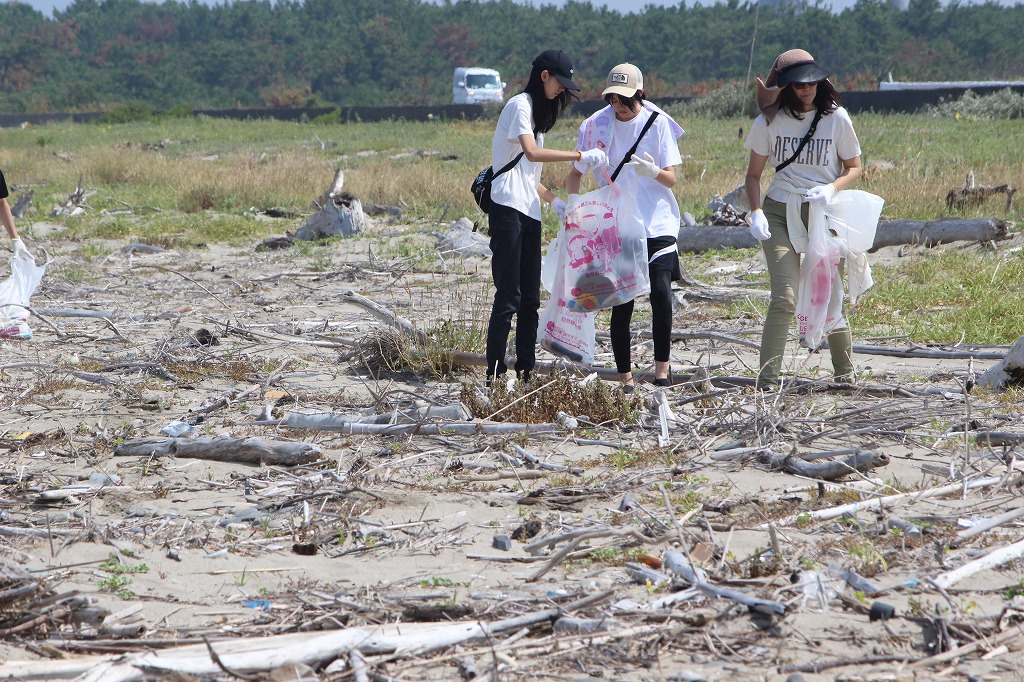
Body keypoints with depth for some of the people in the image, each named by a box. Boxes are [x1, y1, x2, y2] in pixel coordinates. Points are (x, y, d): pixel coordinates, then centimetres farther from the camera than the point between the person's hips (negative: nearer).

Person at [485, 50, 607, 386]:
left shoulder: (537, 112, 23)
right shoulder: (520, 105, -6)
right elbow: (531, 153, -22)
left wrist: (553, 199, 11)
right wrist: (580, 156, -25)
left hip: (529, 213, 9)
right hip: (507, 208, -9)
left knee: (530, 297, 6)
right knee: (508, 294, -11)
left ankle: (526, 370, 8)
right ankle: (495, 371, -11)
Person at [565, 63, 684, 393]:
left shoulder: (657, 123, -1)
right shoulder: (596, 125, 3)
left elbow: (671, 179, -2)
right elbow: (575, 173, 11)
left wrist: (653, 171, -24)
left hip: (656, 223, -1)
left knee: (661, 292, -16)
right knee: (621, 302, -2)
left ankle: (662, 367, -4)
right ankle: (625, 378, 5)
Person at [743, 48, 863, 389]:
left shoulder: (836, 118, -1)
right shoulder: (770, 121, -1)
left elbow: (854, 168, 7)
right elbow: (753, 175, 7)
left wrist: (832, 188, -13)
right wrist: (756, 212, -9)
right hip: (780, 213, -1)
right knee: (784, 299, -15)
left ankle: (846, 377, 23)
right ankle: (767, 382, -15)